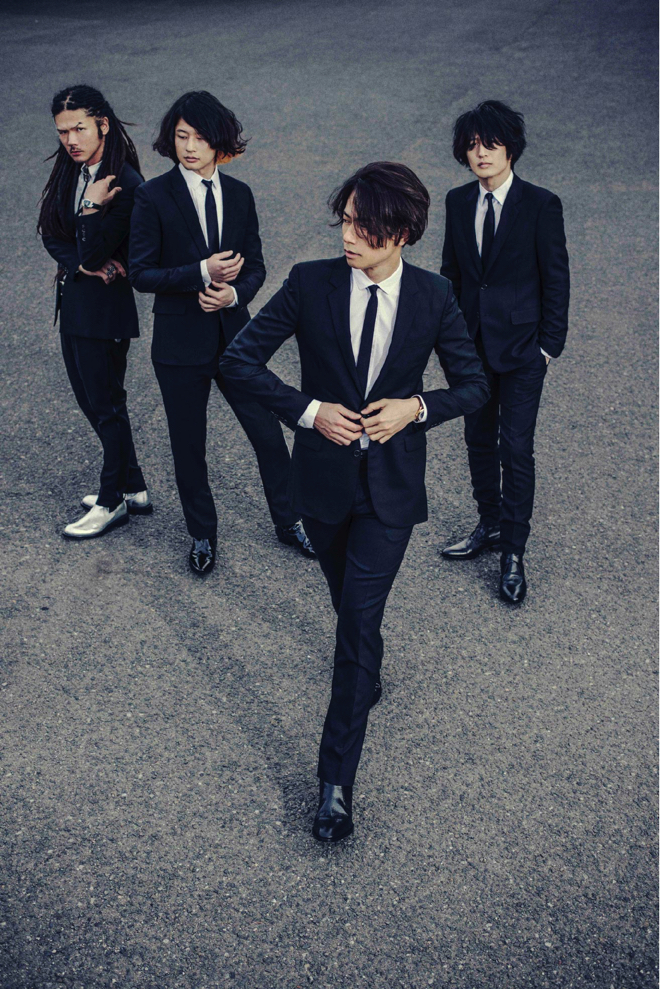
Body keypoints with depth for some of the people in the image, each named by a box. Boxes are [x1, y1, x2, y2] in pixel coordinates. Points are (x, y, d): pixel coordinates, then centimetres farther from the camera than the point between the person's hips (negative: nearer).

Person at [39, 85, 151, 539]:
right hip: (73, 298, 9)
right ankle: (134, 488, 29)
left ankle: (113, 501, 19)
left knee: (106, 403, 3)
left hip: (105, 304, -9)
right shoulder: (70, 172, 5)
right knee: (90, 398, 16)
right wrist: (81, 263, -11)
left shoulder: (126, 184, -19)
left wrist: (94, 207, -27)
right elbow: (51, 234, 5)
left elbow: (94, 252, -19)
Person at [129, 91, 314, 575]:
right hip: (181, 340, -2)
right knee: (188, 444, 9)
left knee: (268, 431, 7)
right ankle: (202, 535, 30)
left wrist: (234, 291, -13)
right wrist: (201, 272, -21)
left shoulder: (239, 194, 4)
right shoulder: (154, 196, -6)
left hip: (234, 334, 3)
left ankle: (289, 521, 28)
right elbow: (141, 272, -9)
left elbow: (255, 266, 8)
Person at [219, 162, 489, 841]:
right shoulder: (310, 283, -8)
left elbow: (474, 386, 3)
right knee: (349, 605, 21)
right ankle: (367, 674, 54)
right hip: (323, 476, 2)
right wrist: (308, 410, -16)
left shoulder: (433, 297, -7)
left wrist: (416, 407, -16)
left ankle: (336, 780, 1)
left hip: (391, 483, -2)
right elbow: (238, 360, -6)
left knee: (360, 620, -7)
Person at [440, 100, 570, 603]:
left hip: (521, 346, -5)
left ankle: (513, 553, 9)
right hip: (472, 344, 5)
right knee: (479, 440, 16)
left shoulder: (540, 204, -10)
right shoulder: (458, 202, 4)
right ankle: (491, 526, 34)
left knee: (516, 448, -3)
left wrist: (549, 345, -9)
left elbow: (556, 278, -7)